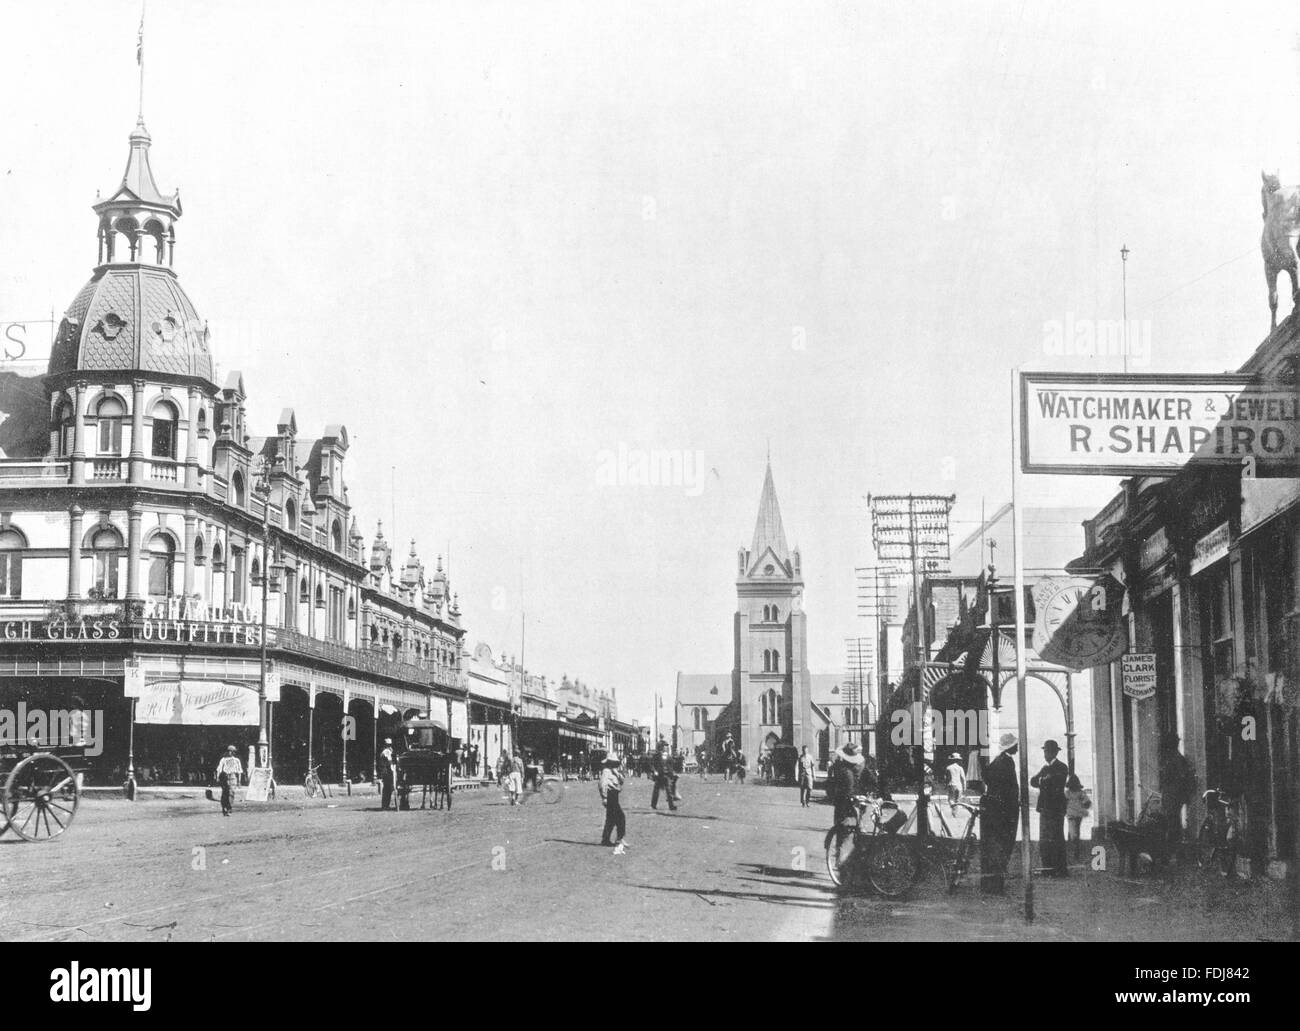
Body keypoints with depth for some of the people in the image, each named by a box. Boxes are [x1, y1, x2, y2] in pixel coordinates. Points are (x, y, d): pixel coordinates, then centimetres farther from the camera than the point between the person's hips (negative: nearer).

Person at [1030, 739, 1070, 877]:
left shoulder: (1061, 767, -2)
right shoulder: (1045, 767, 19)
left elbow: (1056, 783, -17)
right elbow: (1033, 781, 9)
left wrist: (1041, 782, -5)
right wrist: (1045, 783, -8)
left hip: (1056, 808, -7)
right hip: (1044, 807, 7)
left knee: (1056, 839, -9)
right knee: (1043, 841, 6)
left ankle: (1061, 870, -7)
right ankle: (1047, 868, 10)